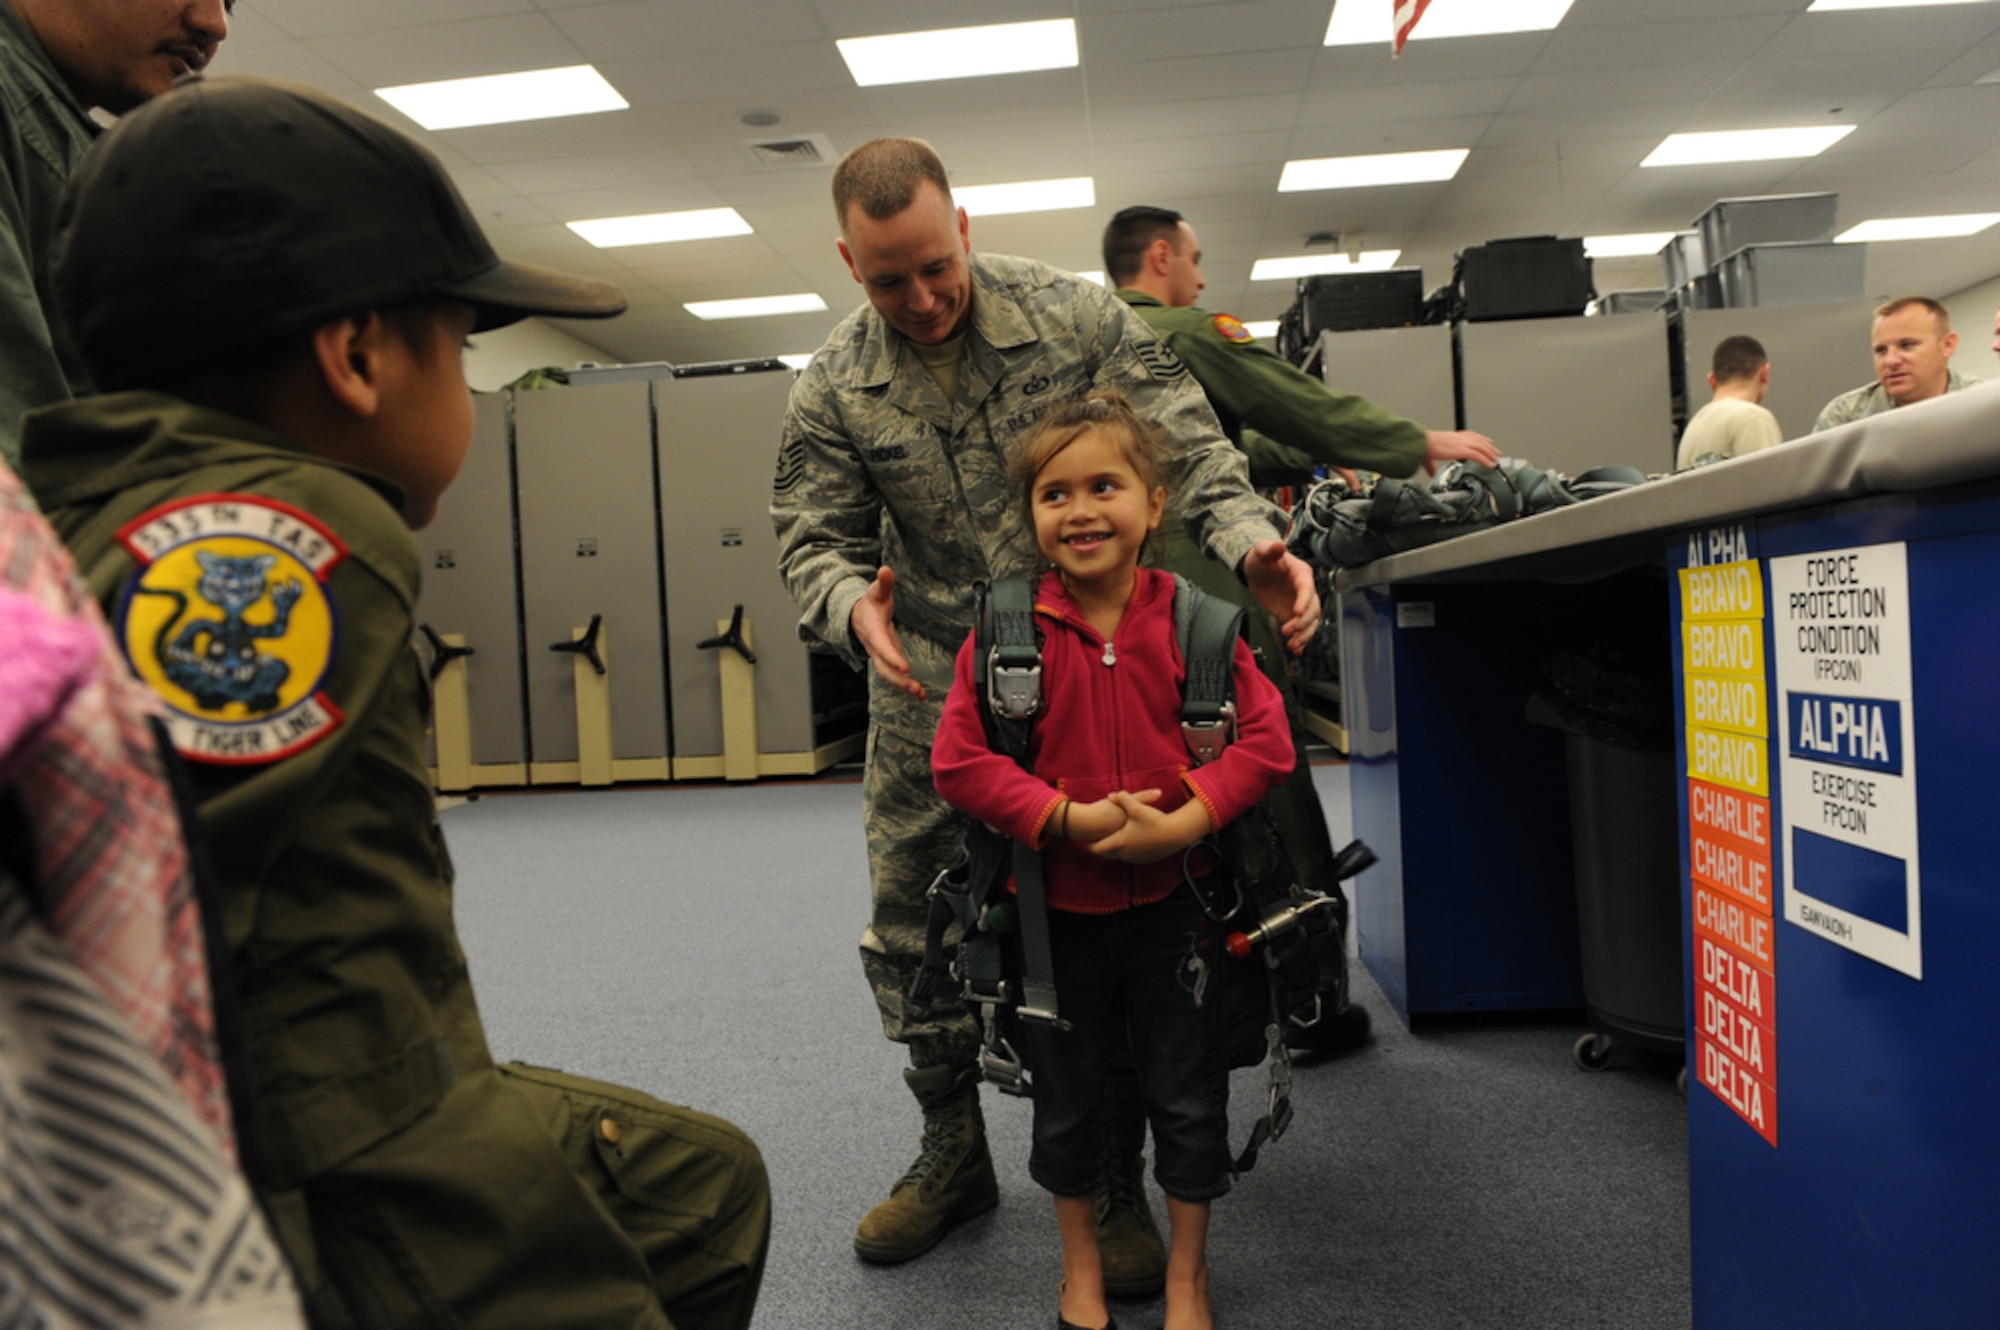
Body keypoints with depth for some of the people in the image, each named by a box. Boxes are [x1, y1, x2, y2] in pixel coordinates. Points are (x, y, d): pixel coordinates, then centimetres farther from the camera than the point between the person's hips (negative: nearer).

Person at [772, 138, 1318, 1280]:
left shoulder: (1075, 317, -6)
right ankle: (953, 1154, 30)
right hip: (929, 685, 3)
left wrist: (1251, 540, -26)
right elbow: (814, 540, -3)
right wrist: (854, 607, -26)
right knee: (911, 932, 8)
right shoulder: (834, 392, -2)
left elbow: (1186, 445, -7)